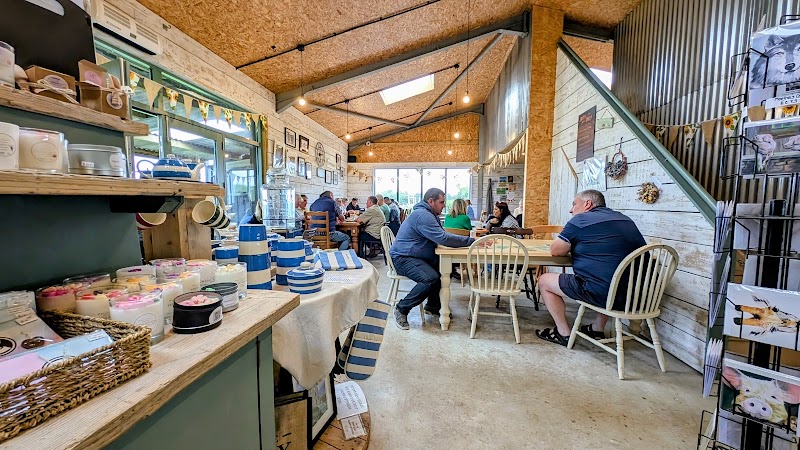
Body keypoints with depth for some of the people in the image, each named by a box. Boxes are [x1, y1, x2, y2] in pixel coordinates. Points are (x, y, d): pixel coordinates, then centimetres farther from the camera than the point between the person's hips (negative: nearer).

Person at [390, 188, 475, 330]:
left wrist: (469, 240, -3)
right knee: (431, 278, -28)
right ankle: (402, 308, -10)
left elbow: (441, 236, 12)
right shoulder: (422, 215, -20)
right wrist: (471, 241, -20)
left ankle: (432, 306, 13)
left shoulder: (430, 214, 15)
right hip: (403, 258, -10)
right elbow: (443, 238, -27)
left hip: (417, 257, 11)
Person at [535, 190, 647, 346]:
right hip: (634, 295, 8)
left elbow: (555, 251, -4)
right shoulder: (626, 220, 16)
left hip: (601, 293, -7)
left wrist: (570, 245, 18)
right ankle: (598, 328, 38)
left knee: (544, 280, 9)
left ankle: (564, 332, 17)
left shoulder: (581, 220, -5)